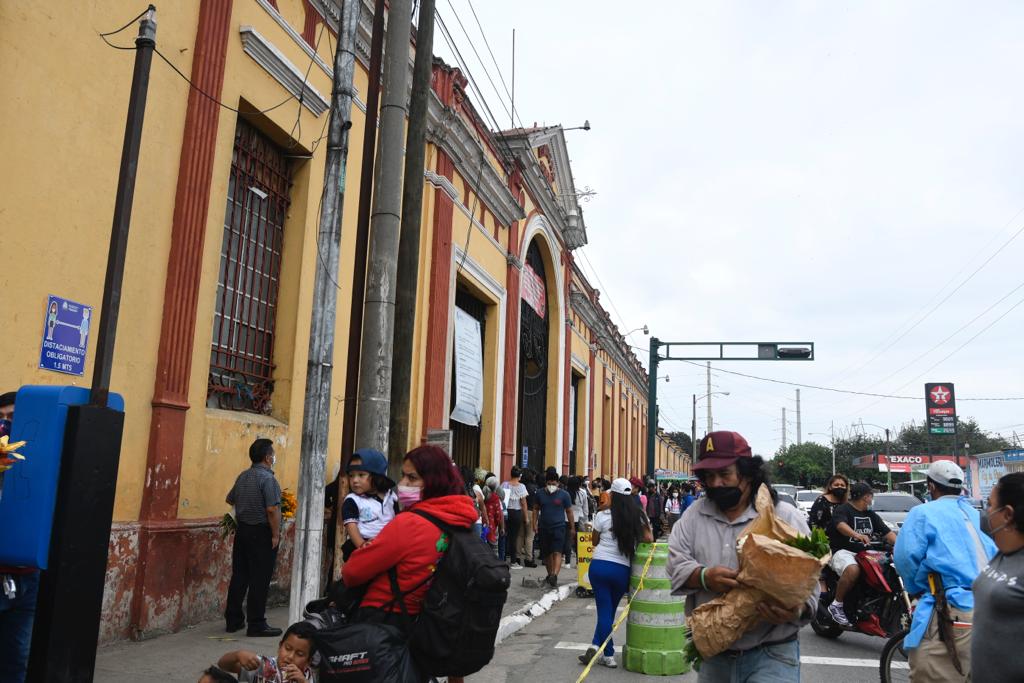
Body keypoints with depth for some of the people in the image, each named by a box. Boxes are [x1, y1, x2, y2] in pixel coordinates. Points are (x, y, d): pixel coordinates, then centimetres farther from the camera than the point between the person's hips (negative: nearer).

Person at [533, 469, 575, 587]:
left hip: (559, 527, -3)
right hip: (543, 527, 3)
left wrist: (572, 528, 5)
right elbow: (536, 509, 11)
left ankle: (554, 575, -27)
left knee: (557, 552, -16)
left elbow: (569, 512, 4)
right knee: (546, 554, 11)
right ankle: (550, 574, 28)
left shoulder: (564, 495, -2)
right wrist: (535, 523, 1)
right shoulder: (540, 494, 3)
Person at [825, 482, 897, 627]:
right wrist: (857, 535, -43)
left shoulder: (871, 515, 22)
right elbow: (841, 525, -24)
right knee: (852, 570, -36)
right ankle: (836, 605, -21)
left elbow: (887, 532, 15)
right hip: (842, 551, -7)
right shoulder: (843, 509, -3)